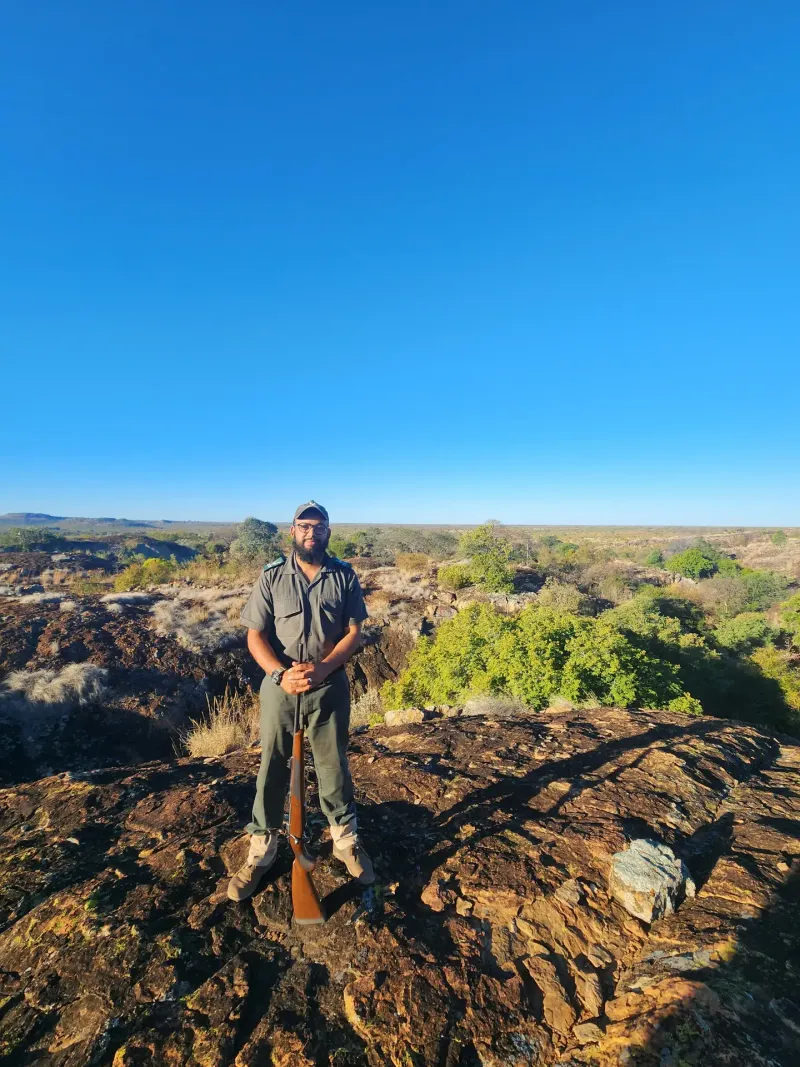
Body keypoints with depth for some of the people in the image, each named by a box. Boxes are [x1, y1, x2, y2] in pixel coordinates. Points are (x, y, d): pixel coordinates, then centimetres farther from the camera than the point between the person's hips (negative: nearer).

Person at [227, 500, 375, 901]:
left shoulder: (344, 575, -4)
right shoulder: (272, 576, -5)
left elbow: (354, 632, -4)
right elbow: (255, 636, -5)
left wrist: (322, 668, -18)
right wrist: (281, 674, -20)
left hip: (330, 687, 0)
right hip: (280, 686, 0)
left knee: (334, 766, 15)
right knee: (272, 768, 14)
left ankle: (346, 841, 38)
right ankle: (260, 851, 35)